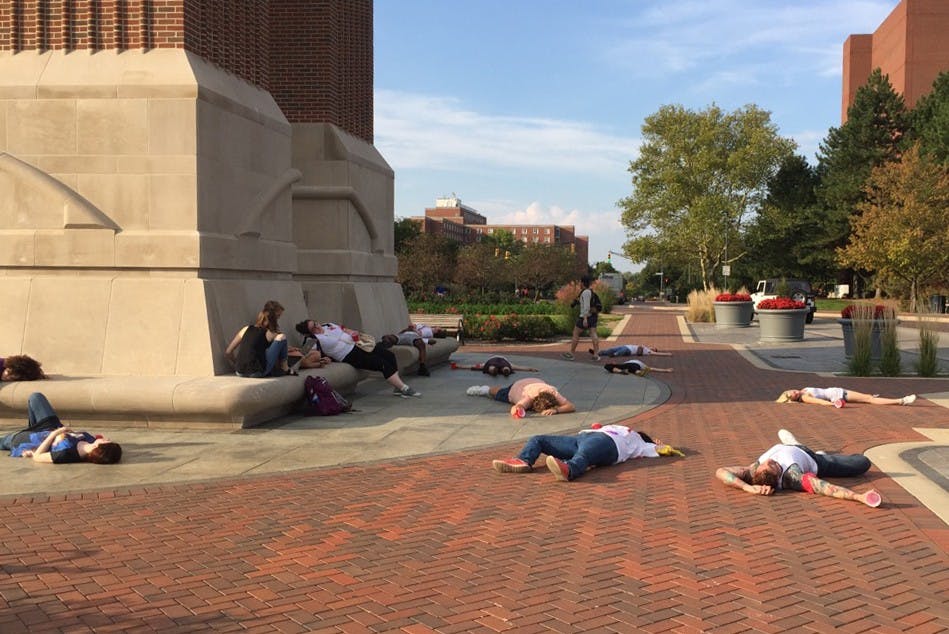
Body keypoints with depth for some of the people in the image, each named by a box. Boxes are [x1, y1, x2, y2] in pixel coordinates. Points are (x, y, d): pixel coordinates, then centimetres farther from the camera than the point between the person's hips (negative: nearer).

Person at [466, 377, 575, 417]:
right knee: (500, 394, 30)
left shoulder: (553, 393, -44)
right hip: (517, 386, -3)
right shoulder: (529, 397, -49)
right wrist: (517, 409, -85)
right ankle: (486, 389, 59)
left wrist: (555, 409, -65)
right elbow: (514, 408, -62)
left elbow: (571, 407, -50)